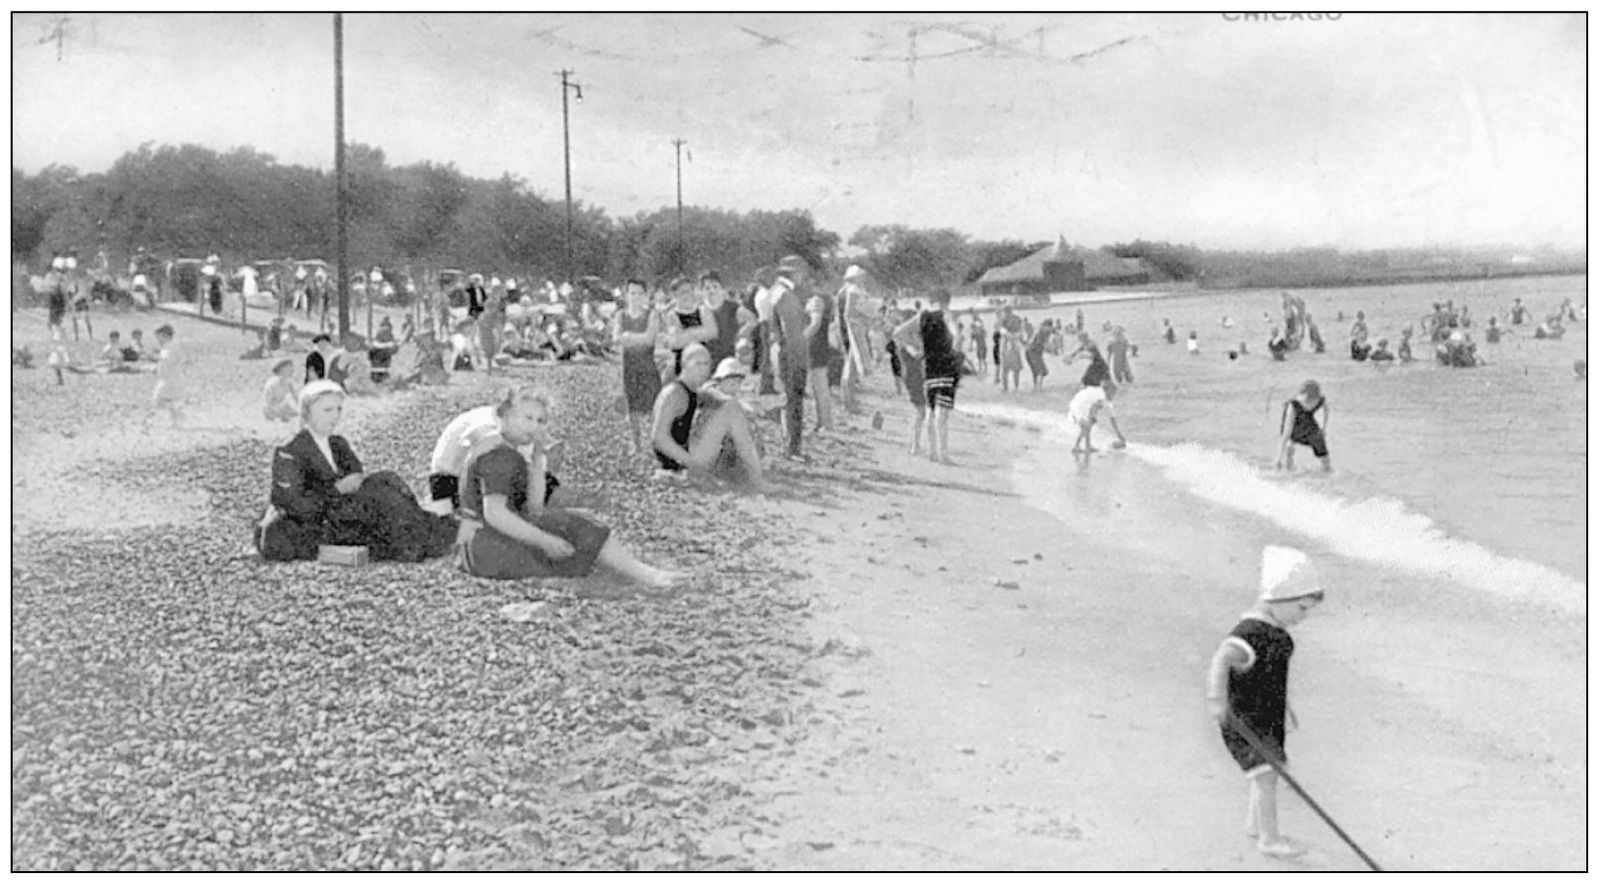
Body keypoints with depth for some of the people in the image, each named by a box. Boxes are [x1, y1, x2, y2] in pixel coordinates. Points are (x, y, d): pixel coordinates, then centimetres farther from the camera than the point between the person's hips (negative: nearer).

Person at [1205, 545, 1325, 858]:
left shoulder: (1275, 628, 5)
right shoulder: (1250, 632, -27)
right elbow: (1222, 659, -43)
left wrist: (1283, 702, 29)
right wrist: (1216, 697, -54)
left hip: (1269, 716, 10)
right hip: (1244, 719, -10)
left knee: (1268, 771, 20)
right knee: (1266, 772, -11)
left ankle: (1256, 823, 39)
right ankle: (1268, 838, -1)